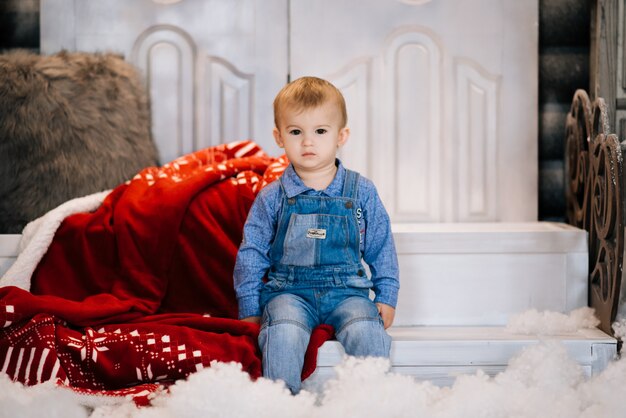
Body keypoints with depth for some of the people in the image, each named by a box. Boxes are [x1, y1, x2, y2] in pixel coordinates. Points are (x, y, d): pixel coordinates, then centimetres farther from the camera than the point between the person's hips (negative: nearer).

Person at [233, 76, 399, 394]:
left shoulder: (362, 193, 4)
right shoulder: (272, 198, 2)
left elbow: (382, 249, 12)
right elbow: (251, 253, 8)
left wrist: (386, 297, 6)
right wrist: (249, 308, 5)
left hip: (347, 290, 1)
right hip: (288, 291, 0)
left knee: (366, 333, -29)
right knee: (284, 334, -31)